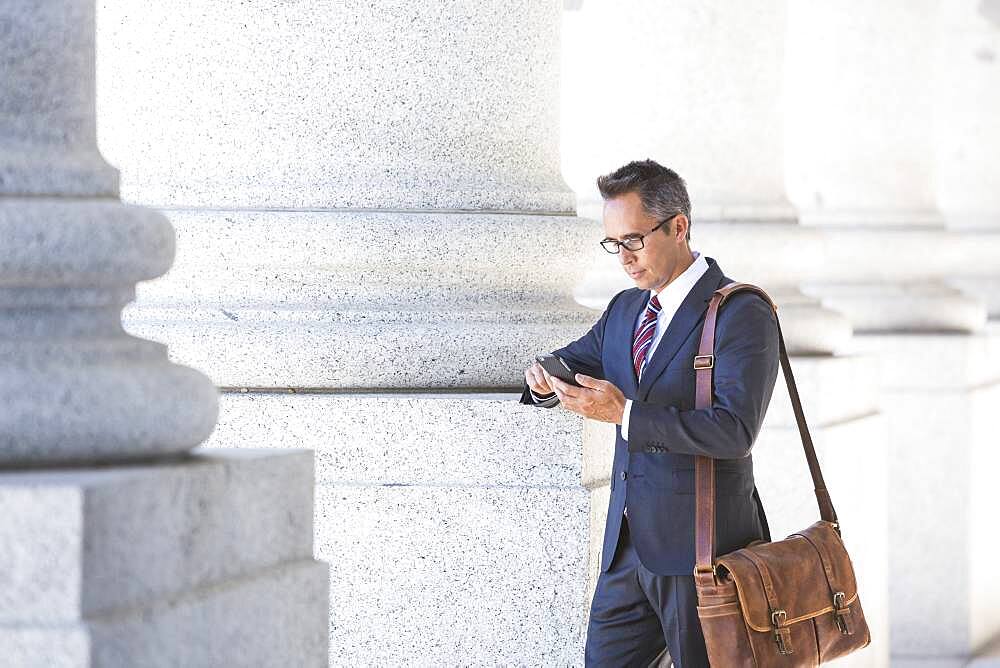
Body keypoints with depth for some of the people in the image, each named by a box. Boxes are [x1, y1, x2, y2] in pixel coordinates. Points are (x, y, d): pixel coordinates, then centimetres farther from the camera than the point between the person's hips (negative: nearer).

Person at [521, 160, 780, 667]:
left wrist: (625, 413, -24)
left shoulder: (742, 314, -12)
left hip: (700, 550, -7)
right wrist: (547, 381, -7)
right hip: (628, 545, 7)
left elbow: (733, 431, -22)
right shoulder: (625, 309, 13)